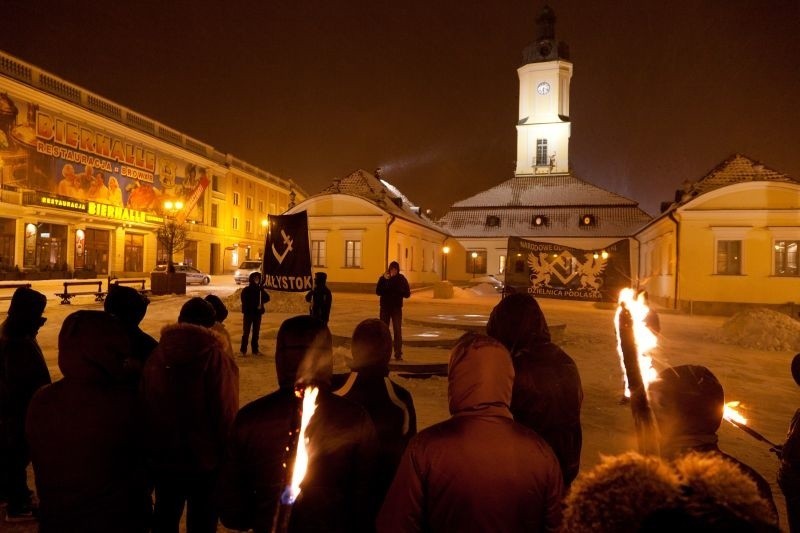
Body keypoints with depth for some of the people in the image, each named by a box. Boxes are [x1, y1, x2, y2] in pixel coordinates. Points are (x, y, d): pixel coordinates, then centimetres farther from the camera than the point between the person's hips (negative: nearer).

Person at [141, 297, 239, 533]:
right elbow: (226, 415, -18)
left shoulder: (156, 355, -5)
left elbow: (145, 407, 2)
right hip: (205, 460, -4)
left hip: (163, 459, 4)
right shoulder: (216, 357, -19)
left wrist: (151, 449, 14)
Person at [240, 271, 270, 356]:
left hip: (258, 313, 3)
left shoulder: (260, 289, 7)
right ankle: (243, 350, 1)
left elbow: (267, 298, 1)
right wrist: (256, 305, -19)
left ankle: (255, 349, 16)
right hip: (248, 313, -3)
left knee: (256, 332, 8)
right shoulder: (246, 290, -3)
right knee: (246, 332, -3)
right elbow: (245, 302, -11)